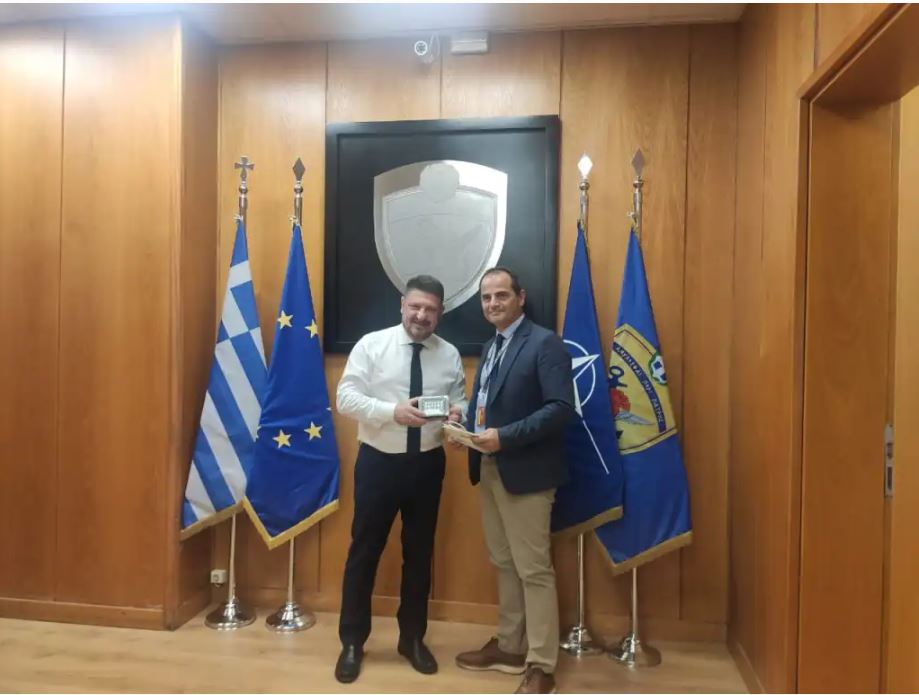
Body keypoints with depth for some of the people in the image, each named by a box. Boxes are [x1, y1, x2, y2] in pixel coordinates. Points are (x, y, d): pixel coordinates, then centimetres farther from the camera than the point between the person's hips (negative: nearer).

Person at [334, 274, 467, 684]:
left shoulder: (450, 355, 2)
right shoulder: (372, 344, -6)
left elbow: (460, 401, 4)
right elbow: (346, 398, -12)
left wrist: (458, 413, -20)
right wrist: (393, 411, -26)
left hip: (428, 464, 3)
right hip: (378, 462, -2)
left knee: (419, 552, 15)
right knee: (364, 551, 8)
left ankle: (413, 638, 34)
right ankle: (352, 641, 27)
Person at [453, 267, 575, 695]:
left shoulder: (545, 343, -11)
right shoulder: (491, 347, 16)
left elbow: (561, 408, -20)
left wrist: (505, 436, -24)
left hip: (525, 472, -8)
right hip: (489, 470, 8)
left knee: (534, 570, 1)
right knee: (504, 564, 18)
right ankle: (509, 647, 33)